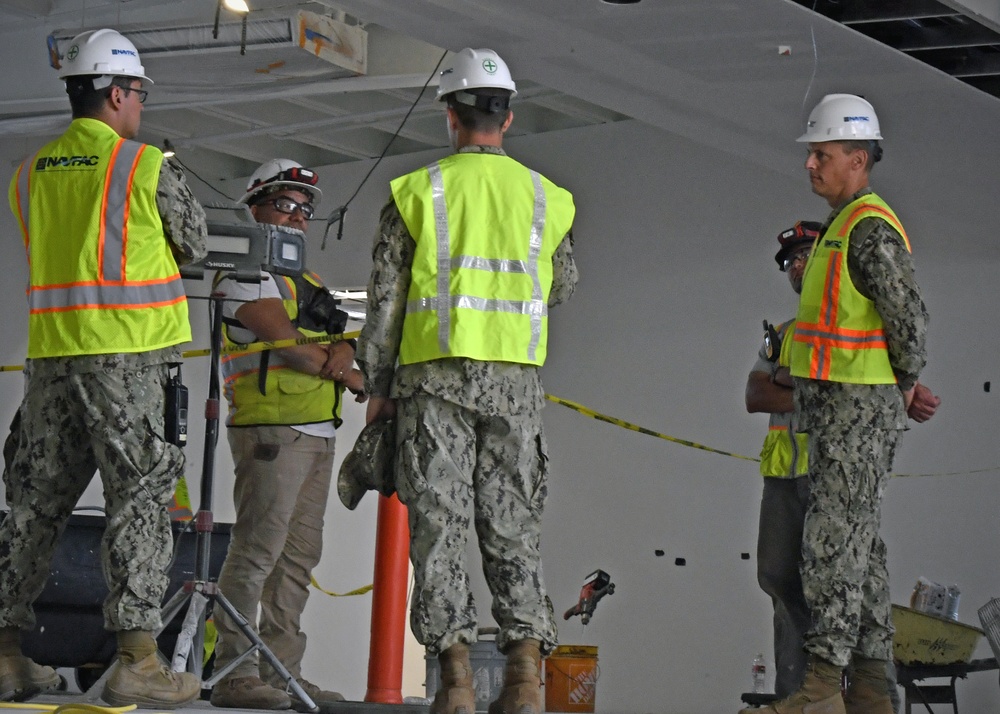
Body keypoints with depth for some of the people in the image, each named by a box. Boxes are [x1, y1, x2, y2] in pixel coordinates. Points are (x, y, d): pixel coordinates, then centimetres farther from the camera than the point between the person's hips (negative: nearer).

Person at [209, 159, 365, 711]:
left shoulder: (306, 280, 25)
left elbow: (335, 336, 16)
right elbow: (285, 340, -13)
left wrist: (342, 351, -9)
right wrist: (354, 379, -5)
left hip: (318, 431, 9)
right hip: (271, 427, -9)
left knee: (299, 555, 7)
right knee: (257, 549, -13)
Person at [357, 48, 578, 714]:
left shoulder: (416, 192, 1)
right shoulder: (546, 197, 7)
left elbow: (385, 300, 1)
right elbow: (563, 288, 22)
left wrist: (377, 387, 8)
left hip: (434, 378, -2)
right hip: (515, 383, 2)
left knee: (440, 522, 0)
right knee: (513, 526, 7)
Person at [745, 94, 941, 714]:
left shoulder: (871, 228, -15)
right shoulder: (845, 228, 18)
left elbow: (909, 316, -21)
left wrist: (906, 386, -6)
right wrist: (905, 390, 15)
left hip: (859, 408, -10)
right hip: (840, 408, 10)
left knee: (835, 540, -13)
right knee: (860, 545, 9)